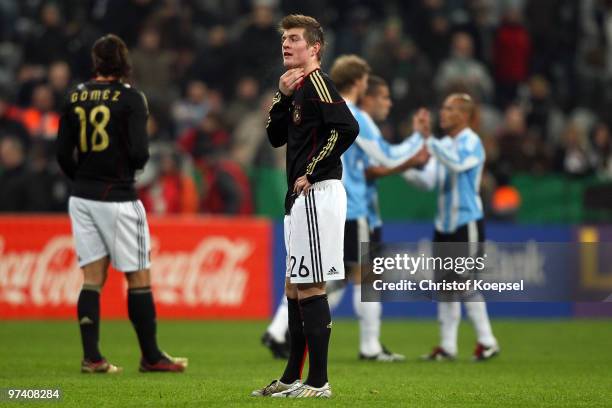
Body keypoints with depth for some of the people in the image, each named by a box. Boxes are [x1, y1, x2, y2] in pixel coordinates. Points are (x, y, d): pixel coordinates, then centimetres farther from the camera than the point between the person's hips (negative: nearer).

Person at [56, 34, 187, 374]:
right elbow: (139, 152, -15)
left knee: (92, 278, 8)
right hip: (117, 199, -5)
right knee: (138, 278, 5)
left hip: (82, 198, 5)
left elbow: (63, 154, 4)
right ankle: (151, 357, 10)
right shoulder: (130, 98, -9)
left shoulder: (75, 97, 5)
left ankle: (91, 357, 3)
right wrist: (134, 164, 7)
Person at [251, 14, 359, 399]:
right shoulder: (299, 87, 18)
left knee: (310, 288, -9)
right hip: (300, 199, 11)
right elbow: (276, 137, 18)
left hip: (317, 195, -11)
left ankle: (318, 383, -7)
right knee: (295, 288, 14)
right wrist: (282, 96, 4)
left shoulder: (317, 83, -11)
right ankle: (293, 379, 22)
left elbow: (348, 128, -24)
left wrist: (311, 172, -17)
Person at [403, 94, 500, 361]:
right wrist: (407, 171, -7)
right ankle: (447, 346, 10)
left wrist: (428, 140, -32)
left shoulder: (471, 143, -10)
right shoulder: (443, 145, 11)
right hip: (445, 225, 8)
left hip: (467, 223, -7)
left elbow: (457, 163, -31)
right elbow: (429, 180, 8)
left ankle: (487, 341, 3)